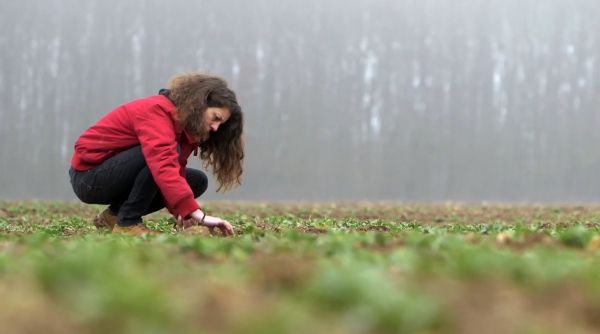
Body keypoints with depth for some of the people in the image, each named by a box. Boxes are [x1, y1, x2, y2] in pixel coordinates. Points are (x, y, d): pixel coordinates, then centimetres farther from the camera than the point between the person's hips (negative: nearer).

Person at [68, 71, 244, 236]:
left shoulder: (184, 123, 4)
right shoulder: (157, 111, -25)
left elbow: (175, 172, 0)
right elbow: (164, 168, -40)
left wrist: (181, 212, -21)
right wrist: (199, 215, -47)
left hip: (118, 173, 9)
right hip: (89, 177, -9)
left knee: (197, 181, 3)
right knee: (157, 153, -30)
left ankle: (115, 214, 5)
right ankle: (127, 222, -19)